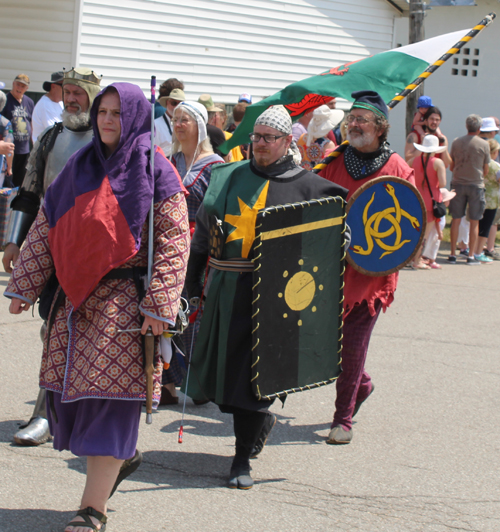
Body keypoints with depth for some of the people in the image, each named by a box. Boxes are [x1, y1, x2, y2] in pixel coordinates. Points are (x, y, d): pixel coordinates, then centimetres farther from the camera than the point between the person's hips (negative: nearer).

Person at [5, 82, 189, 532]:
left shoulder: (155, 172, -4)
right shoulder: (79, 168, 12)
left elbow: (175, 243, -9)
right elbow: (45, 229, 14)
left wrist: (159, 305, -16)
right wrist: (24, 287, 9)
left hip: (124, 300, -5)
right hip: (76, 298, 5)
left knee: (109, 396, -7)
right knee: (70, 389, 4)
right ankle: (118, 459, 27)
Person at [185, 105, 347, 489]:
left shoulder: (304, 185, 1)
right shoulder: (230, 177, 11)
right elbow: (203, 232, 14)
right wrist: (193, 282, 9)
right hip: (225, 287, 4)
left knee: (251, 371, -6)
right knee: (217, 365, 8)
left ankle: (243, 458, 6)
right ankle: (261, 420, 36)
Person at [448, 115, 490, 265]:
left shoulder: (456, 142, 1)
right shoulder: (484, 144, -6)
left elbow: (451, 167, 8)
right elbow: (486, 170, 1)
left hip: (458, 183, 2)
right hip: (476, 185, -2)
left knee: (456, 220, 8)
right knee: (474, 222, 4)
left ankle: (452, 254, 8)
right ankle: (471, 256, 4)